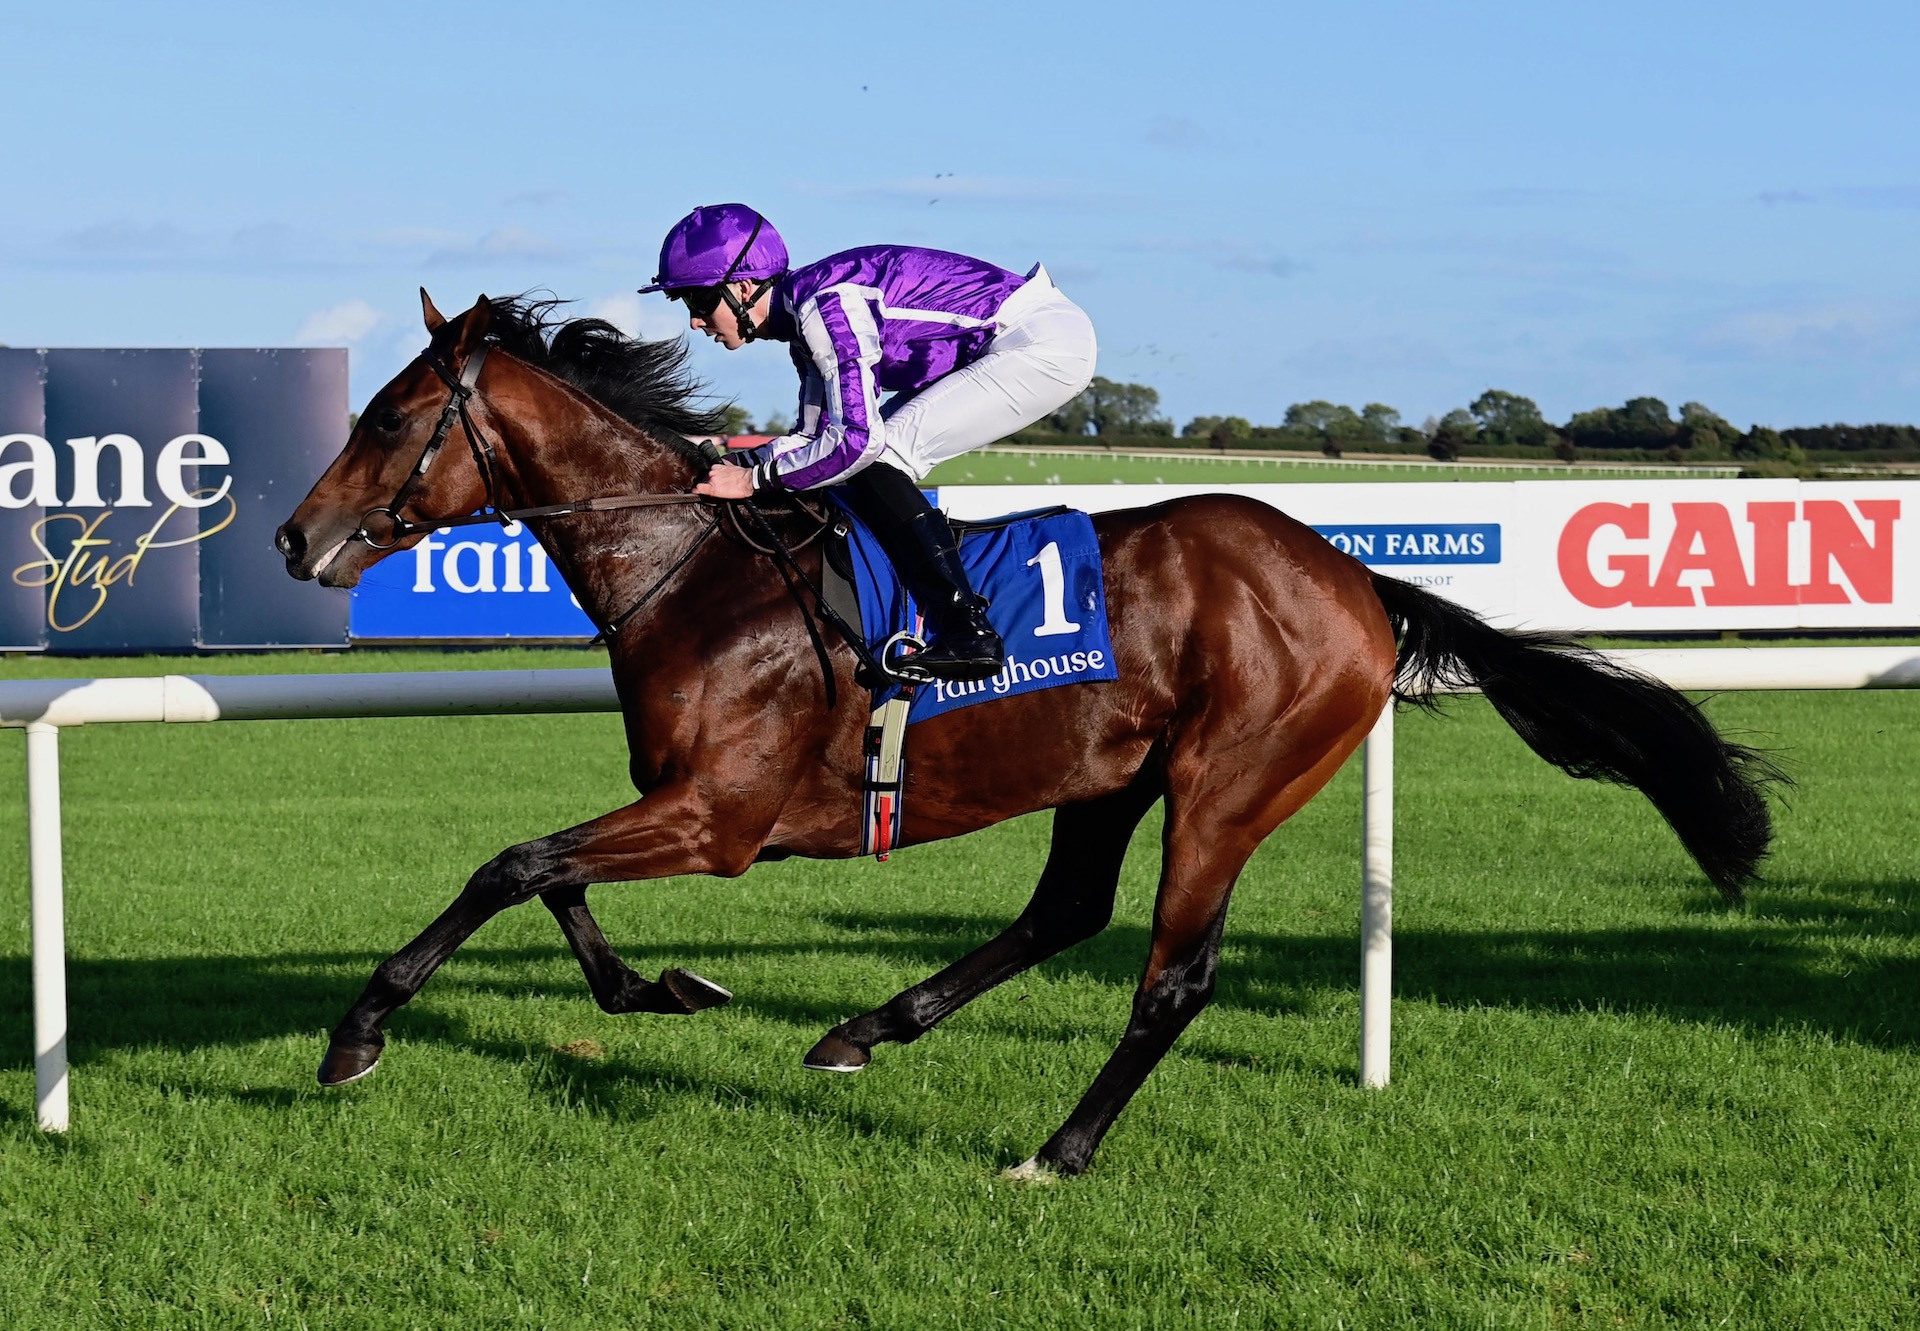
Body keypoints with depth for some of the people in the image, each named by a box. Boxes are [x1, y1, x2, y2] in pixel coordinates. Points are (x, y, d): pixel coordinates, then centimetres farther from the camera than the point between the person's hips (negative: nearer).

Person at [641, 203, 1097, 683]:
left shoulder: (825, 304, -20)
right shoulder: (804, 316, 10)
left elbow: (858, 439, -26)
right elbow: (815, 435, 16)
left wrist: (755, 478, -17)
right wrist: (729, 461, 3)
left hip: (1049, 343, -10)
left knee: (876, 459, -15)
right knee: (880, 459, 10)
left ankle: (965, 632, -20)